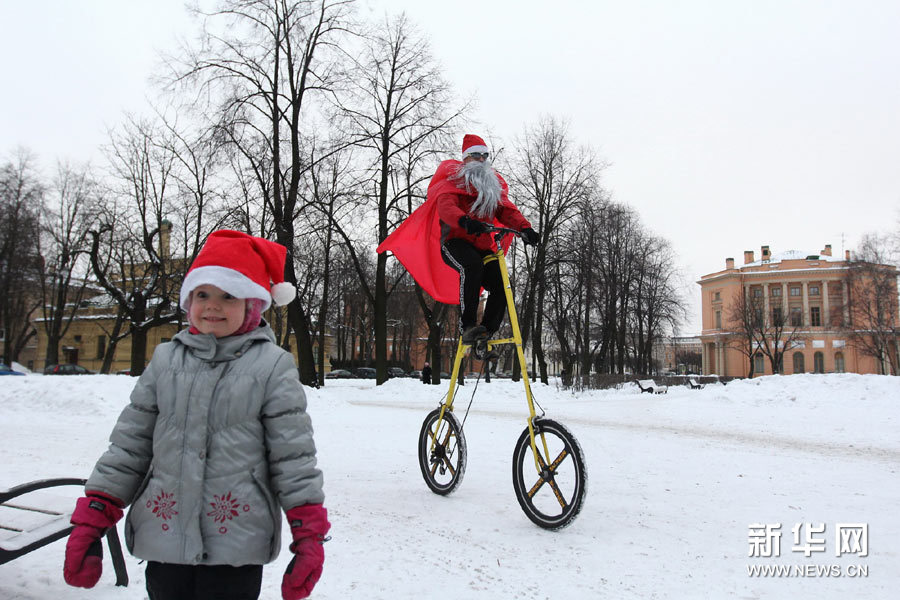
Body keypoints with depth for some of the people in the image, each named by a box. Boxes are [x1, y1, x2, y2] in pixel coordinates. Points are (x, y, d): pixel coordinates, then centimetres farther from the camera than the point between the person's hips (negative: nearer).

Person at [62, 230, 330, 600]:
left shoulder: (272, 366, -5)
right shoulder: (166, 360, 7)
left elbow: (294, 455, -6)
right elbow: (128, 443, 10)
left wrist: (309, 534, -8)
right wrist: (91, 520, 6)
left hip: (236, 547, -4)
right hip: (163, 539, 4)